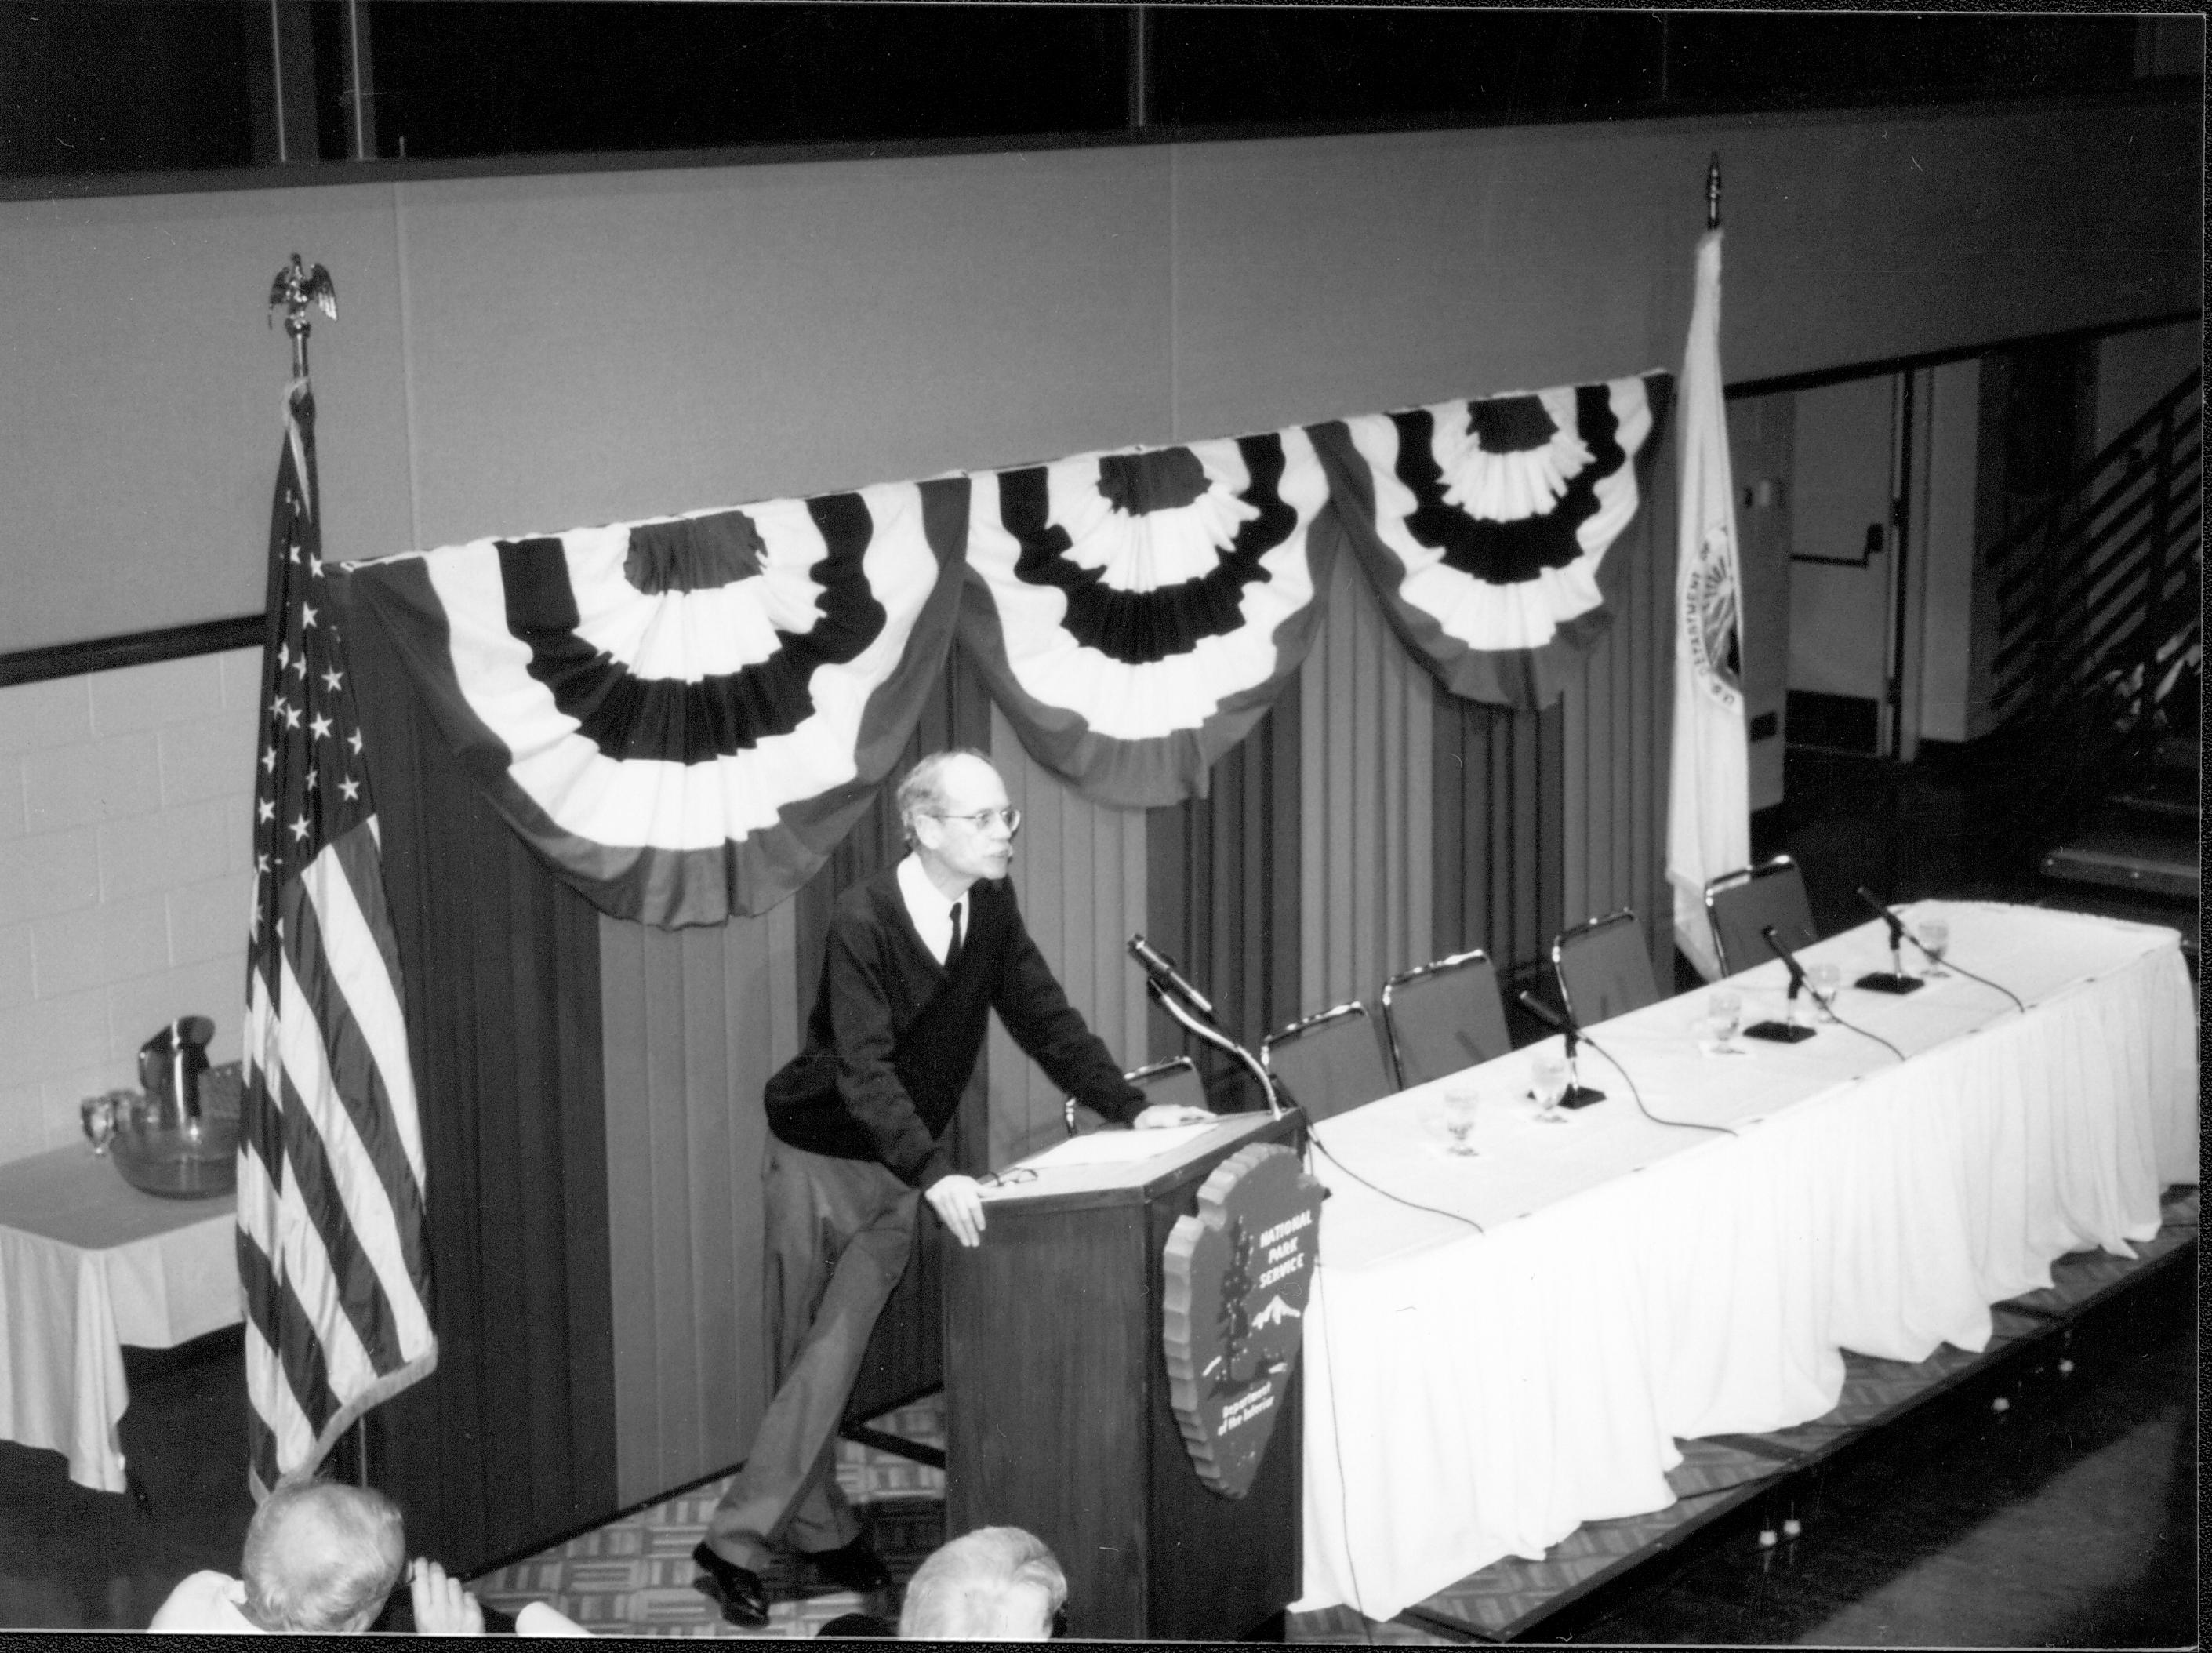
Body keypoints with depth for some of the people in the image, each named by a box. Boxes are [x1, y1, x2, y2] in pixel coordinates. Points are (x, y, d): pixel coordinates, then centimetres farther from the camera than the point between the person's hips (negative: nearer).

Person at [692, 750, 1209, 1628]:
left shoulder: (990, 908, -5)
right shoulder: (864, 919, -24)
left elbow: (1043, 1017, 2)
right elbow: (863, 1069, -31)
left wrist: (1129, 1108, -6)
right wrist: (935, 1175, -41)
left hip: (901, 1166, 4)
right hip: (819, 1152, -4)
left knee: (834, 1354, -5)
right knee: (806, 1354, 4)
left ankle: (741, 1539, 2)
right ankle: (819, 1528, 14)